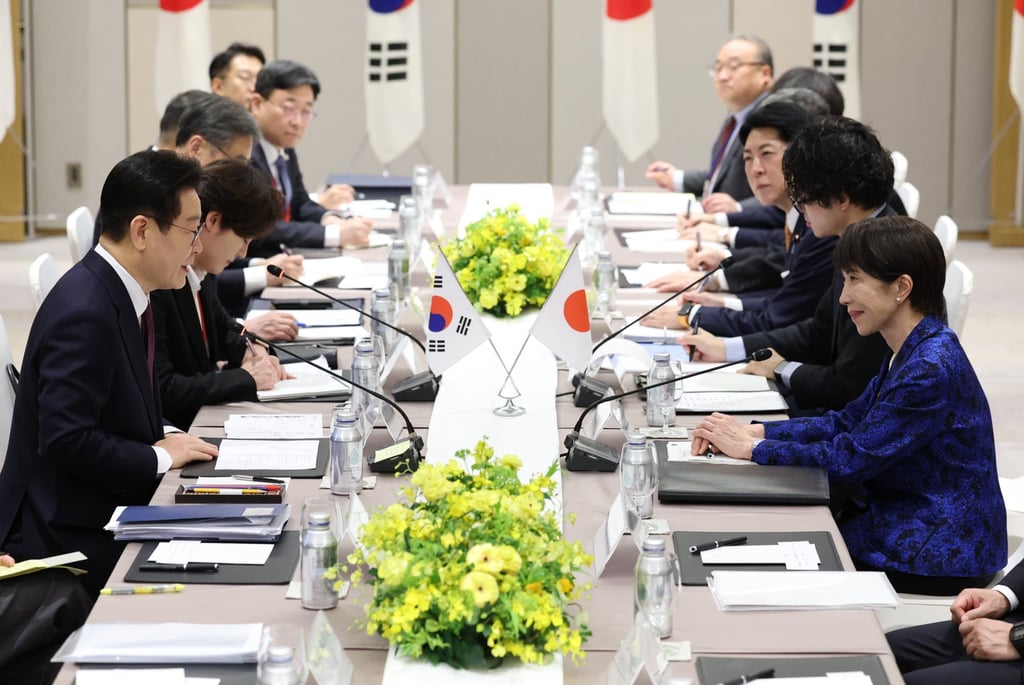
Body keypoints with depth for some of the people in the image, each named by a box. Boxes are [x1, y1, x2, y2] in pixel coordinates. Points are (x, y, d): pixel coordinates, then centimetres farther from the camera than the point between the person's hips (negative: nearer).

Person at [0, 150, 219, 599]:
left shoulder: (117, 292, 7)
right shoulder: (84, 313, -23)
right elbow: (67, 441, -26)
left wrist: (166, 439, 2)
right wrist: (161, 456, -16)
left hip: (107, 514, 9)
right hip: (70, 537, -9)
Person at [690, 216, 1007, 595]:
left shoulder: (932, 371, -24)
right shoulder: (910, 351, 6)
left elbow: (849, 459, -22)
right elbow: (847, 422, 12)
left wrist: (751, 448, -12)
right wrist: (752, 431, 0)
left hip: (936, 559, -8)